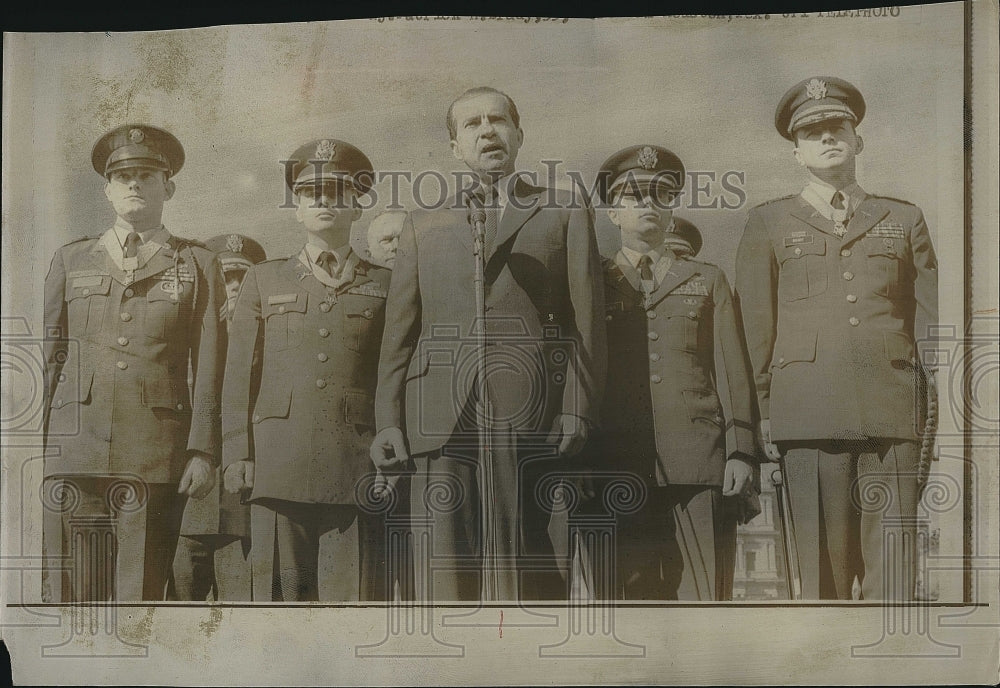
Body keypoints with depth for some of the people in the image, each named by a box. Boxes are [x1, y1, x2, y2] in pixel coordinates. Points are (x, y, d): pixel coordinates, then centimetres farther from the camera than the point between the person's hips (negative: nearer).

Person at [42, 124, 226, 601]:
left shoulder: (198, 266, 11)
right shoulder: (70, 260, 16)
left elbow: (209, 369, 5)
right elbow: (46, 356, 14)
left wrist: (203, 453, -3)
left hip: (158, 455, -1)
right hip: (73, 451, 2)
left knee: (141, 595, -1)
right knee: (73, 595, 0)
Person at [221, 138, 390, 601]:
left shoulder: (384, 285, 14)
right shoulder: (264, 280, 17)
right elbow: (239, 376, 13)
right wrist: (237, 456, 3)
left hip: (358, 472, -1)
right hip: (278, 470, 1)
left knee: (354, 595, -4)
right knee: (281, 594, -1)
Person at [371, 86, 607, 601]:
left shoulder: (565, 215, 17)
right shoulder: (424, 225, 23)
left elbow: (586, 320, 8)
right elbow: (399, 329, 16)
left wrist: (577, 410, -4)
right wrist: (388, 421, 5)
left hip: (532, 421, -1)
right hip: (442, 421, 2)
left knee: (530, 572, -3)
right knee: (445, 571, -4)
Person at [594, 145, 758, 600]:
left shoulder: (708, 281, 19)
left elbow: (732, 370, 12)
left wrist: (741, 450, 1)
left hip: (700, 461, 1)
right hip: (621, 468, 0)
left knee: (705, 594, -5)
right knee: (633, 592, -2)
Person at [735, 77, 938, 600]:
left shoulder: (904, 219, 19)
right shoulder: (768, 223, 15)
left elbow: (931, 320, 18)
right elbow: (755, 330, 11)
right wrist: (762, 418, 4)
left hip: (892, 413, 1)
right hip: (807, 414, -1)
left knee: (893, 575, -2)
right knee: (822, 568, -2)